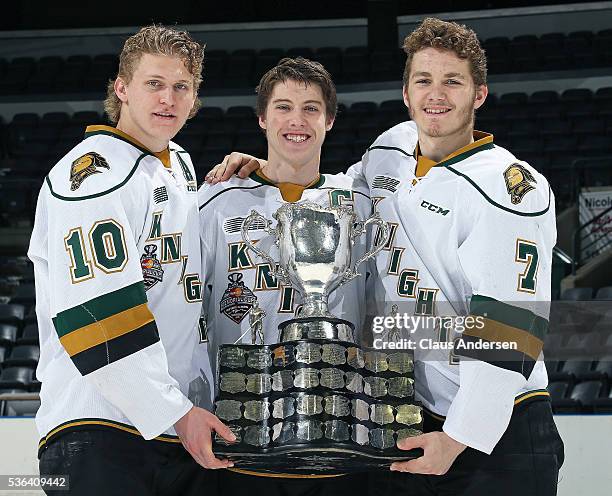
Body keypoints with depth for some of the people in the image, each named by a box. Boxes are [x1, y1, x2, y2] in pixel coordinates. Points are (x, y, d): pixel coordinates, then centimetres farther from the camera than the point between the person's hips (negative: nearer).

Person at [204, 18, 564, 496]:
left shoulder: (513, 187, -14)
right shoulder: (390, 150, 7)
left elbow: (507, 327, -19)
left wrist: (458, 437, -23)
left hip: (499, 427, -5)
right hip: (399, 421, 6)